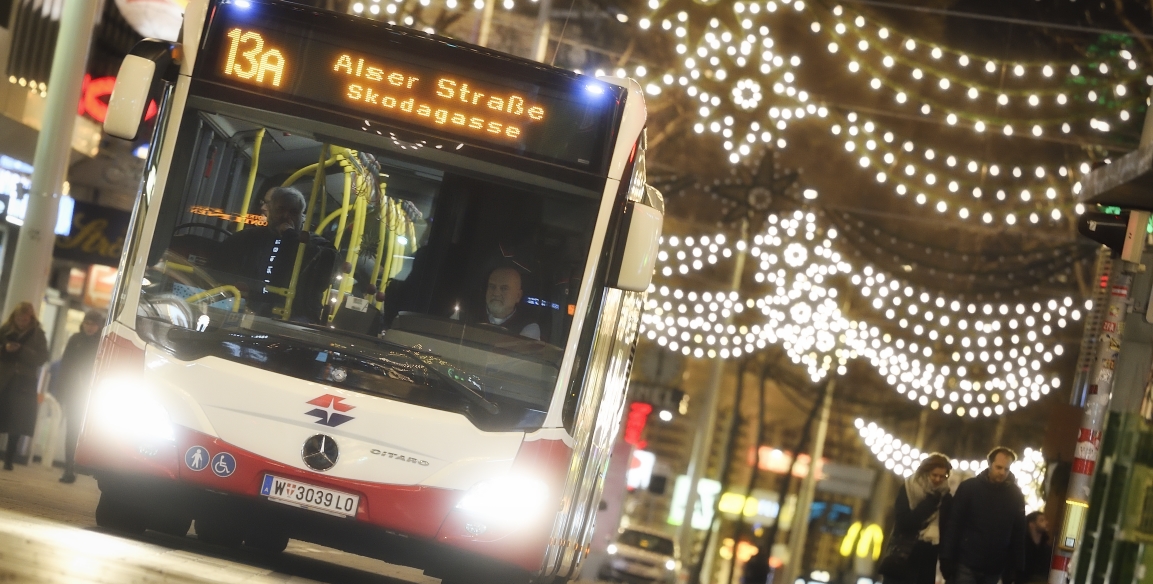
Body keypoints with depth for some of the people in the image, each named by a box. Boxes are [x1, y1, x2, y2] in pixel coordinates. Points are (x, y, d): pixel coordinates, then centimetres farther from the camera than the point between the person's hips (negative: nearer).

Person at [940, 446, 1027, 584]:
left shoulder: (1015, 495, 5)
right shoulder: (969, 487, -2)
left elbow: (1018, 534, 7)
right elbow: (953, 525, -3)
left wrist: (1016, 566, 1)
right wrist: (947, 559, -10)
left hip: (994, 569, 3)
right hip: (966, 564, -2)